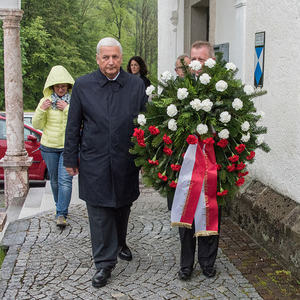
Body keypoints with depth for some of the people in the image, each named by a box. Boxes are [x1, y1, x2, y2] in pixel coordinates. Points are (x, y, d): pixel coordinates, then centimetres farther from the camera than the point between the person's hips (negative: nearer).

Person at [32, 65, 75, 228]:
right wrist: (41, 110, -16)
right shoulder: (45, 101, 1)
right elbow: (37, 125, 0)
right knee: (54, 180, 14)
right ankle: (60, 207, 33)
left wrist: (67, 109, -21)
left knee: (65, 180, -11)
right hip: (49, 147, 3)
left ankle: (61, 214, -8)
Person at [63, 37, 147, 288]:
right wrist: (71, 159, 2)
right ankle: (104, 263, 13)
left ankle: (120, 243, 43)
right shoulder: (83, 85, -1)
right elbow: (73, 126, 3)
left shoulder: (136, 85, 1)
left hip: (126, 162, 2)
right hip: (94, 162, -1)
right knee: (99, 214, 2)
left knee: (123, 207, 18)